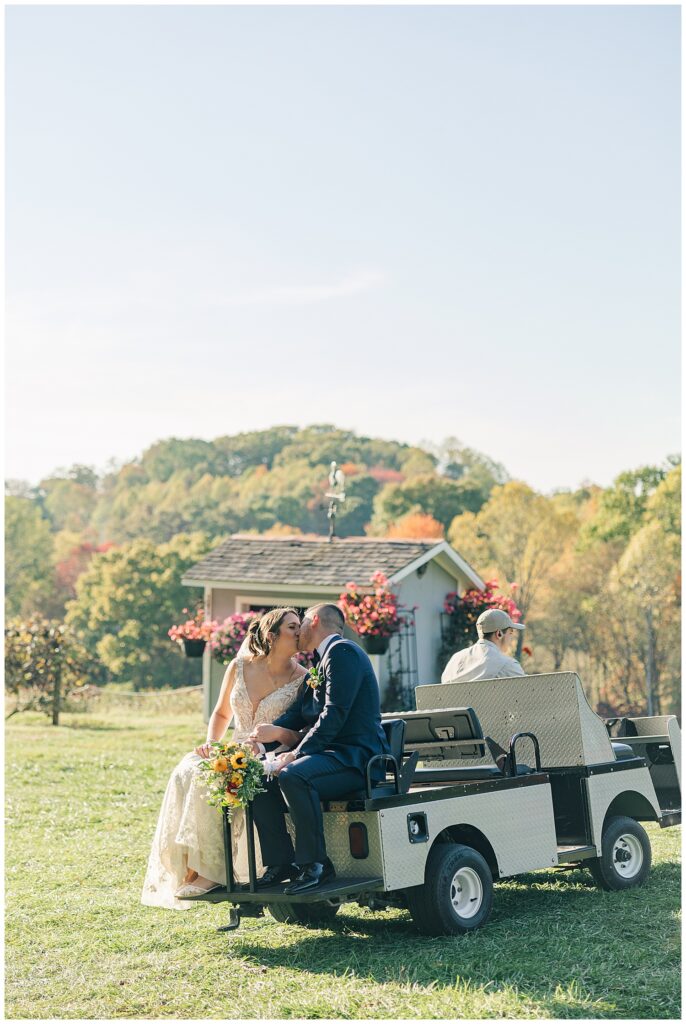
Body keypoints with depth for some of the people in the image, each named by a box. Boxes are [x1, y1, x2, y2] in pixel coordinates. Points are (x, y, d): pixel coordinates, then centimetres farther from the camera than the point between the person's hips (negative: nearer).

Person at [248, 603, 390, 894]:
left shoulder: (342, 651, -10)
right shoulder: (321, 662, 22)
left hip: (355, 758, -10)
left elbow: (335, 714, -20)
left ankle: (314, 864, -23)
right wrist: (272, 732, -4)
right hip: (331, 755, 10)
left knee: (293, 776, -33)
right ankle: (281, 862, 3)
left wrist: (297, 754, -23)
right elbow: (300, 712, 16)